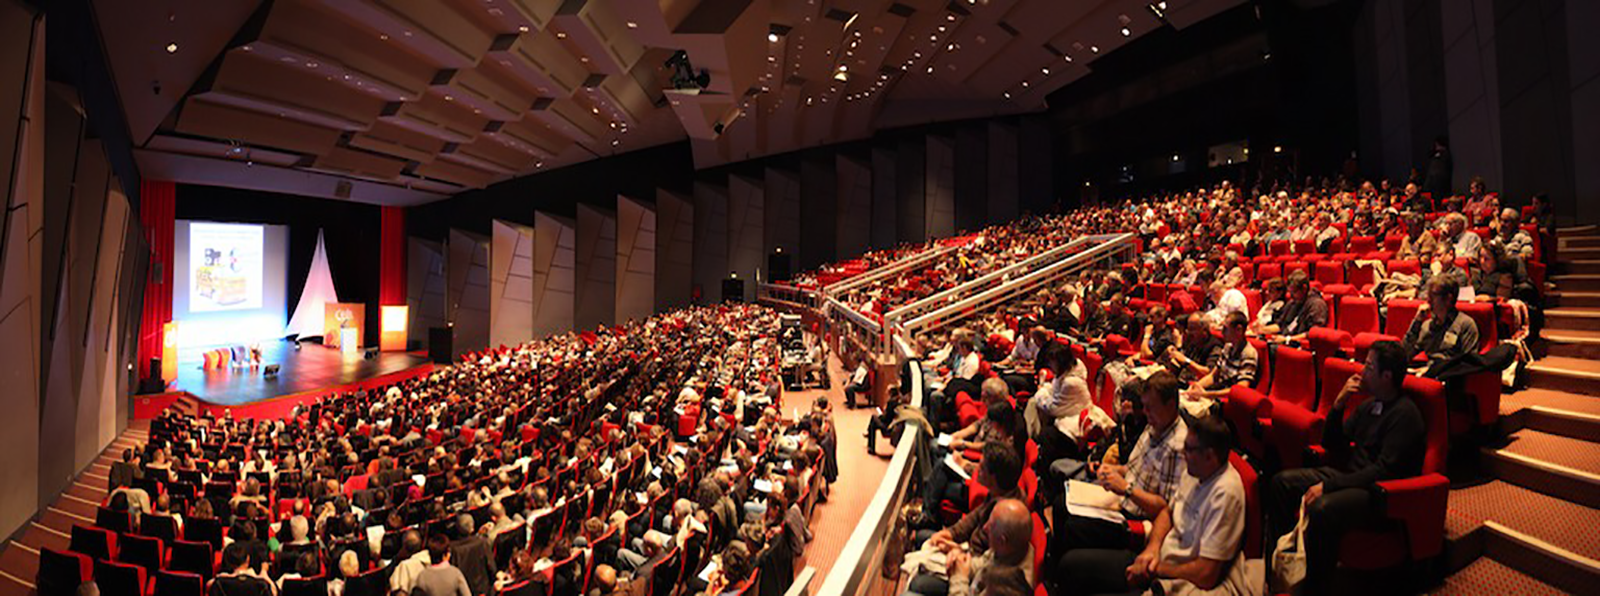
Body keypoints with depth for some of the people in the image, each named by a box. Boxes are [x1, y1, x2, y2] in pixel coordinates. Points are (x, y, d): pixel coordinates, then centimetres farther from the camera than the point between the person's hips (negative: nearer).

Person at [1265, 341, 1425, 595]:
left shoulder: (1405, 413, -15)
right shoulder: (1368, 405, 12)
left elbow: (1385, 470, -22)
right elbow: (1332, 445, 16)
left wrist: (1328, 486, -24)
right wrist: (1339, 405, 1)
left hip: (1382, 491, -9)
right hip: (1350, 476, 9)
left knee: (1321, 508, -34)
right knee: (1281, 482, -3)